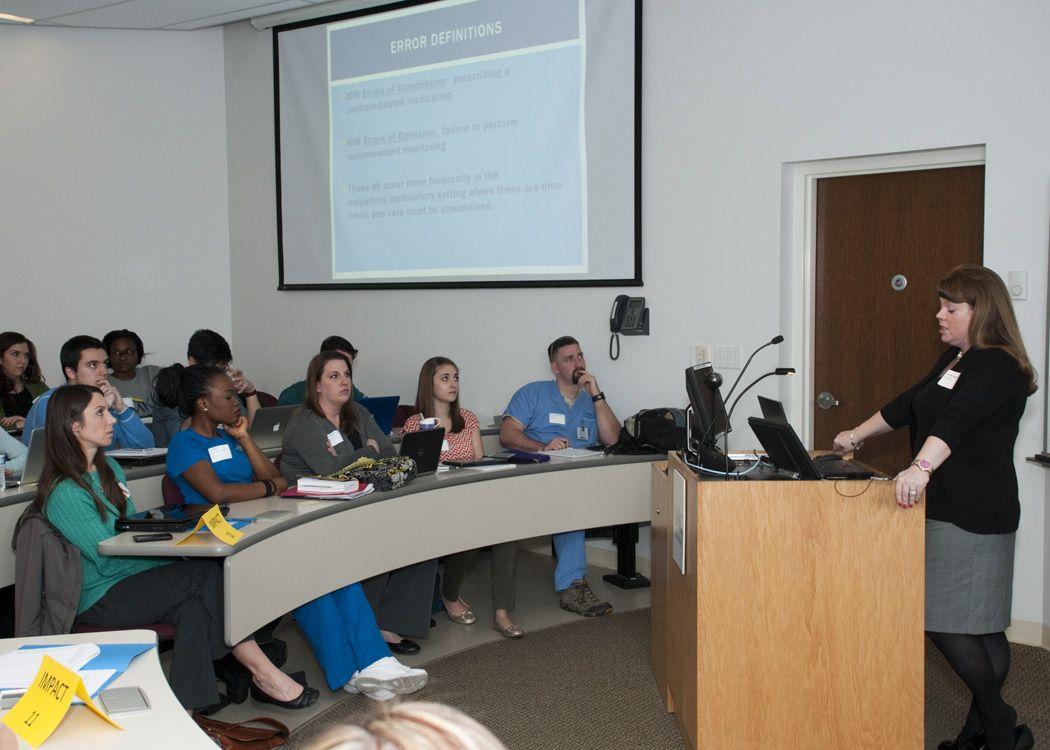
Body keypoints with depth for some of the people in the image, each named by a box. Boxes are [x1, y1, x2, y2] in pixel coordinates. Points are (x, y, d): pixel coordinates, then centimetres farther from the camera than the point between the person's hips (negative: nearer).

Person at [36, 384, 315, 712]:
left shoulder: (110, 469, 12)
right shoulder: (65, 494, -16)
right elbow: (108, 562, -18)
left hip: (129, 581, 8)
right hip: (99, 598, -8)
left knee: (194, 607, -21)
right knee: (206, 575, -21)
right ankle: (263, 674, -14)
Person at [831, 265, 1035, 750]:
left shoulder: (999, 367, -14)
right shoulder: (954, 359, 17)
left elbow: (958, 419, -32)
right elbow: (908, 405, 26)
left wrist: (922, 467, -45)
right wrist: (858, 434, 29)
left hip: (972, 517, -9)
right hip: (947, 507, 10)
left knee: (946, 623, -9)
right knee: (982, 626, 12)